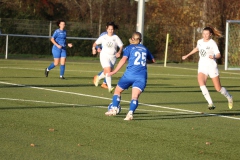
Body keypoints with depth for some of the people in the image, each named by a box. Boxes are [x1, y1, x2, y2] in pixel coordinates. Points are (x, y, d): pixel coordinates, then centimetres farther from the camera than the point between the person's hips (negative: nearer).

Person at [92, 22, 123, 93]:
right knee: (108, 71, -19)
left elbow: (121, 46, 1)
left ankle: (98, 78, 43)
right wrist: (94, 48, -6)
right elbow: (95, 43, 13)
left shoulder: (116, 37, 1)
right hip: (104, 56, -2)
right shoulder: (103, 37, 2)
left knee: (106, 72, 12)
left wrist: (119, 52, -17)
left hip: (113, 57, 2)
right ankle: (109, 87, -19)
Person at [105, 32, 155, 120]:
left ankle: (114, 109, 11)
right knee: (135, 96, -8)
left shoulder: (129, 48, 8)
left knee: (117, 91, 17)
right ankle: (130, 113, -29)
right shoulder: (144, 48, 20)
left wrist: (114, 71, -9)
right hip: (142, 76, 2)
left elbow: (123, 59, -8)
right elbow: (153, 60, 32)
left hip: (130, 74, -2)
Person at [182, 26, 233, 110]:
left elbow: (219, 55, -17)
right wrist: (187, 55, 31)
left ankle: (229, 97, 33)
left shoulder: (212, 43, -11)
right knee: (201, 84, -23)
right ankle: (211, 104, -19)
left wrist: (214, 57, -38)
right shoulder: (199, 41, 5)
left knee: (218, 88, 2)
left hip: (212, 66, -4)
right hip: (202, 67, 4)